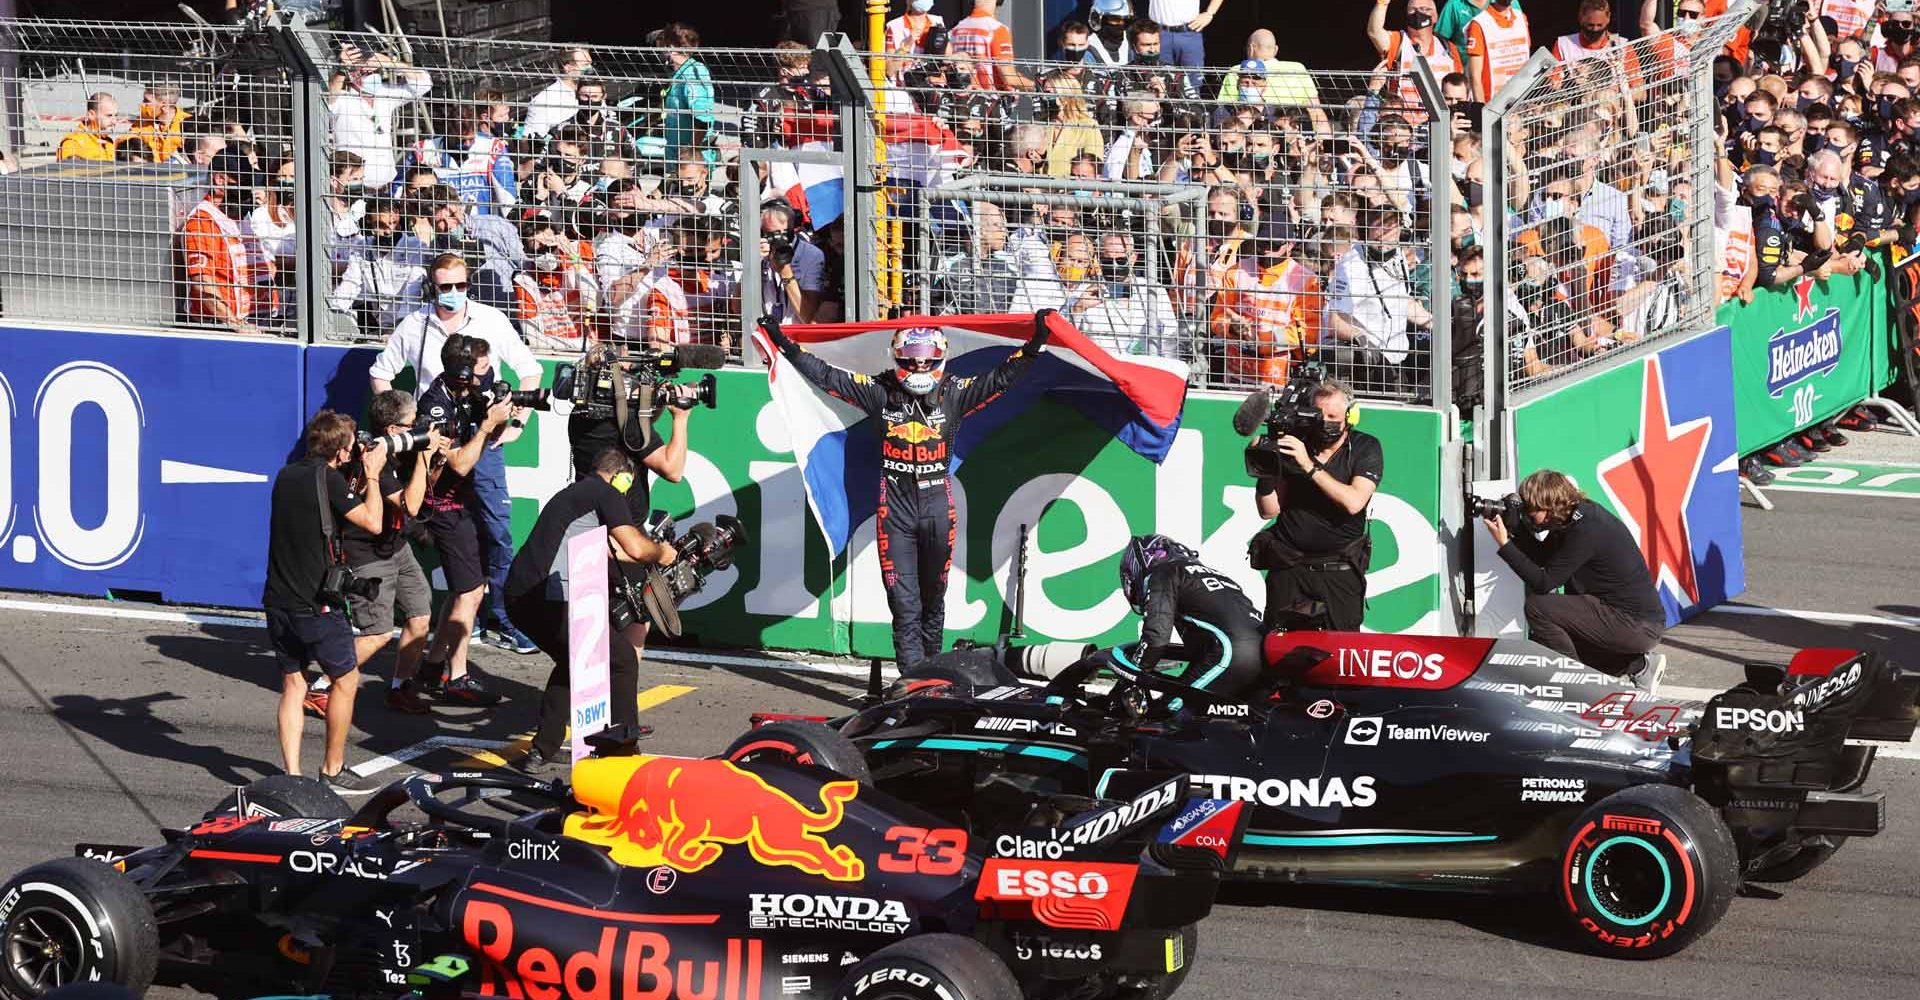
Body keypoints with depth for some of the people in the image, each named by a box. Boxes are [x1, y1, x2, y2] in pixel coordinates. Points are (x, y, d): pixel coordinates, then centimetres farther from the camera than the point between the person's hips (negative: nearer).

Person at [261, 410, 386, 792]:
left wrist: (360, 475, 20)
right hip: (317, 604, -7)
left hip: (279, 601, 7)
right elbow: (372, 522, -11)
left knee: (293, 685, 12)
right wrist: (372, 475, 1)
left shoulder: (287, 475, 9)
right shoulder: (329, 478, -14)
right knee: (346, 681, 9)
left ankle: (292, 774, 6)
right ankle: (332, 771, 13)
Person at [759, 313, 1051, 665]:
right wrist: (784, 344, -1)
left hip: (937, 507, 1)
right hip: (895, 507, -1)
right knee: (903, 601, -6)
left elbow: (1001, 378, 1)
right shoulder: (881, 392, 0)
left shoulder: (954, 393, 2)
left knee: (934, 597, 13)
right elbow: (827, 376, 3)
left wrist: (1034, 344, -9)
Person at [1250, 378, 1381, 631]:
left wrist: (1310, 466, -21)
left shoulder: (1366, 447, 0)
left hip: (1340, 571, -2)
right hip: (1288, 567, 2)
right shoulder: (1294, 444, 4)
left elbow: (1354, 502, -17)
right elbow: (1269, 510, 3)